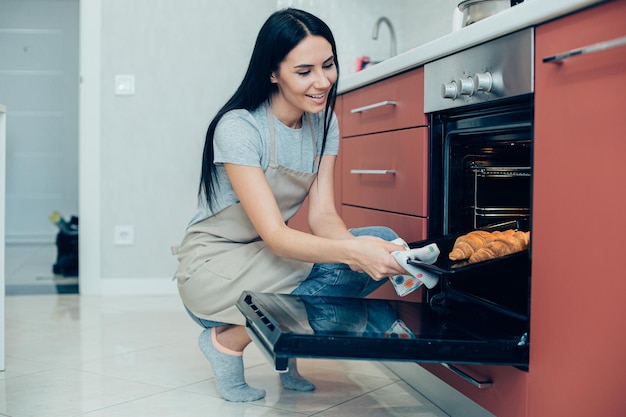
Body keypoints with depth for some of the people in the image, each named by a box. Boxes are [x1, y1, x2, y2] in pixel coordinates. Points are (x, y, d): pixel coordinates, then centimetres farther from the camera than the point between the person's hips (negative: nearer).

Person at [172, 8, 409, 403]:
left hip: (273, 254, 7)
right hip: (215, 267, -7)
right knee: (347, 277, -26)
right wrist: (353, 251, -45)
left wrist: (370, 251, -31)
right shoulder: (237, 127, -23)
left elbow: (323, 214, -9)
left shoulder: (323, 122, -2)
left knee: (383, 243, -14)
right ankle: (226, 340, -6)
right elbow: (274, 234, -29)